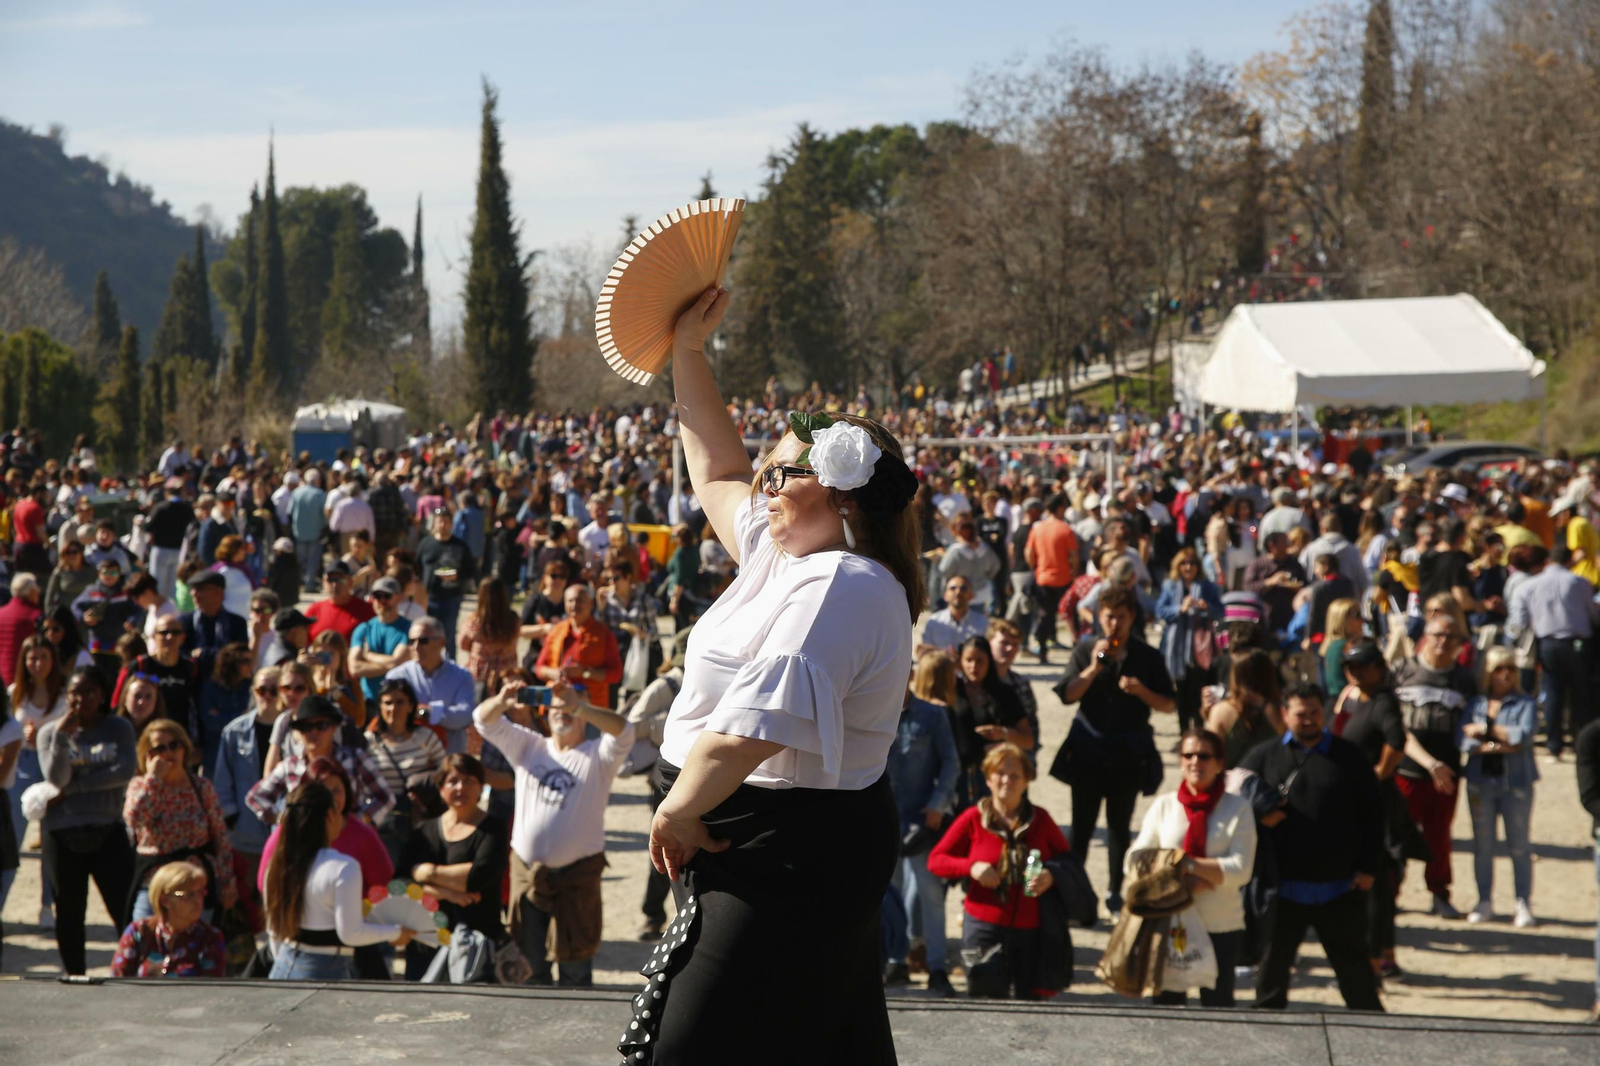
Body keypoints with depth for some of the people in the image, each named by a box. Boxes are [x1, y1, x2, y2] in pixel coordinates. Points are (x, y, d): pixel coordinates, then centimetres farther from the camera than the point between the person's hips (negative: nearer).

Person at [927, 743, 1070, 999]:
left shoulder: (1040, 819, 6)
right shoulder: (973, 819, 1)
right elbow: (935, 860, 3)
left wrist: (1051, 876, -10)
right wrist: (971, 867, -15)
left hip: (1031, 930, 2)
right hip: (985, 927, -2)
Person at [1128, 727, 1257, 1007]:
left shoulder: (1238, 808, -1)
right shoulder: (1164, 806, 6)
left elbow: (1241, 869, -10)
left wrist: (1188, 864, -16)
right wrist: (1183, 881, -15)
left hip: (1221, 924, -2)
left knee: (1218, 1005, 3)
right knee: (1167, 1002, 8)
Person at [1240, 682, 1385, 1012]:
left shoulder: (1348, 757, 4)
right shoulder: (1264, 757, 4)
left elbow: (1371, 815, 4)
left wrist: (1367, 868, -2)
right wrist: (1260, 814, -13)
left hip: (1340, 889, 0)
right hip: (1284, 887, 0)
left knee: (1354, 966, 10)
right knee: (1274, 963, 10)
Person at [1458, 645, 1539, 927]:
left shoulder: (1524, 704, 1)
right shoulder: (1475, 704, 7)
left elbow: (1524, 735, -16)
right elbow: (1462, 739, -5)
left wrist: (1486, 730, -12)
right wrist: (1495, 747, -18)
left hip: (1516, 782, -2)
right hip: (1480, 781, 2)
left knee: (1519, 846, 0)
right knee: (1482, 845, 8)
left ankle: (1524, 905, 3)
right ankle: (1484, 901, 16)